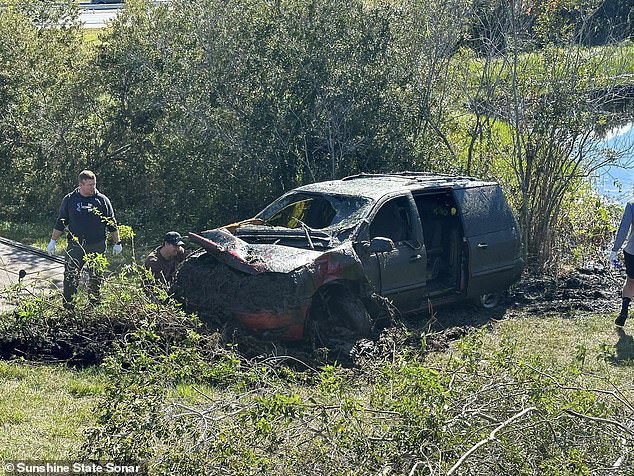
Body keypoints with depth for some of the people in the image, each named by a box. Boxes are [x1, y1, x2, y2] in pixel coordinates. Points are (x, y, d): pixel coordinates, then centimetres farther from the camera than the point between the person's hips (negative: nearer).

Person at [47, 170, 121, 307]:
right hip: (75, 245, 0)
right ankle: (67, 302, 2)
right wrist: (53, 241, 8)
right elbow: (60, 222, 10)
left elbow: (112, 224, 9)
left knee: (96, 276, 8)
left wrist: (117, 242, 10)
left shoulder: (102, 200, 2)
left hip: (97, 246, 1)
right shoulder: (70, 200, 3)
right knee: (71, 275, -5)